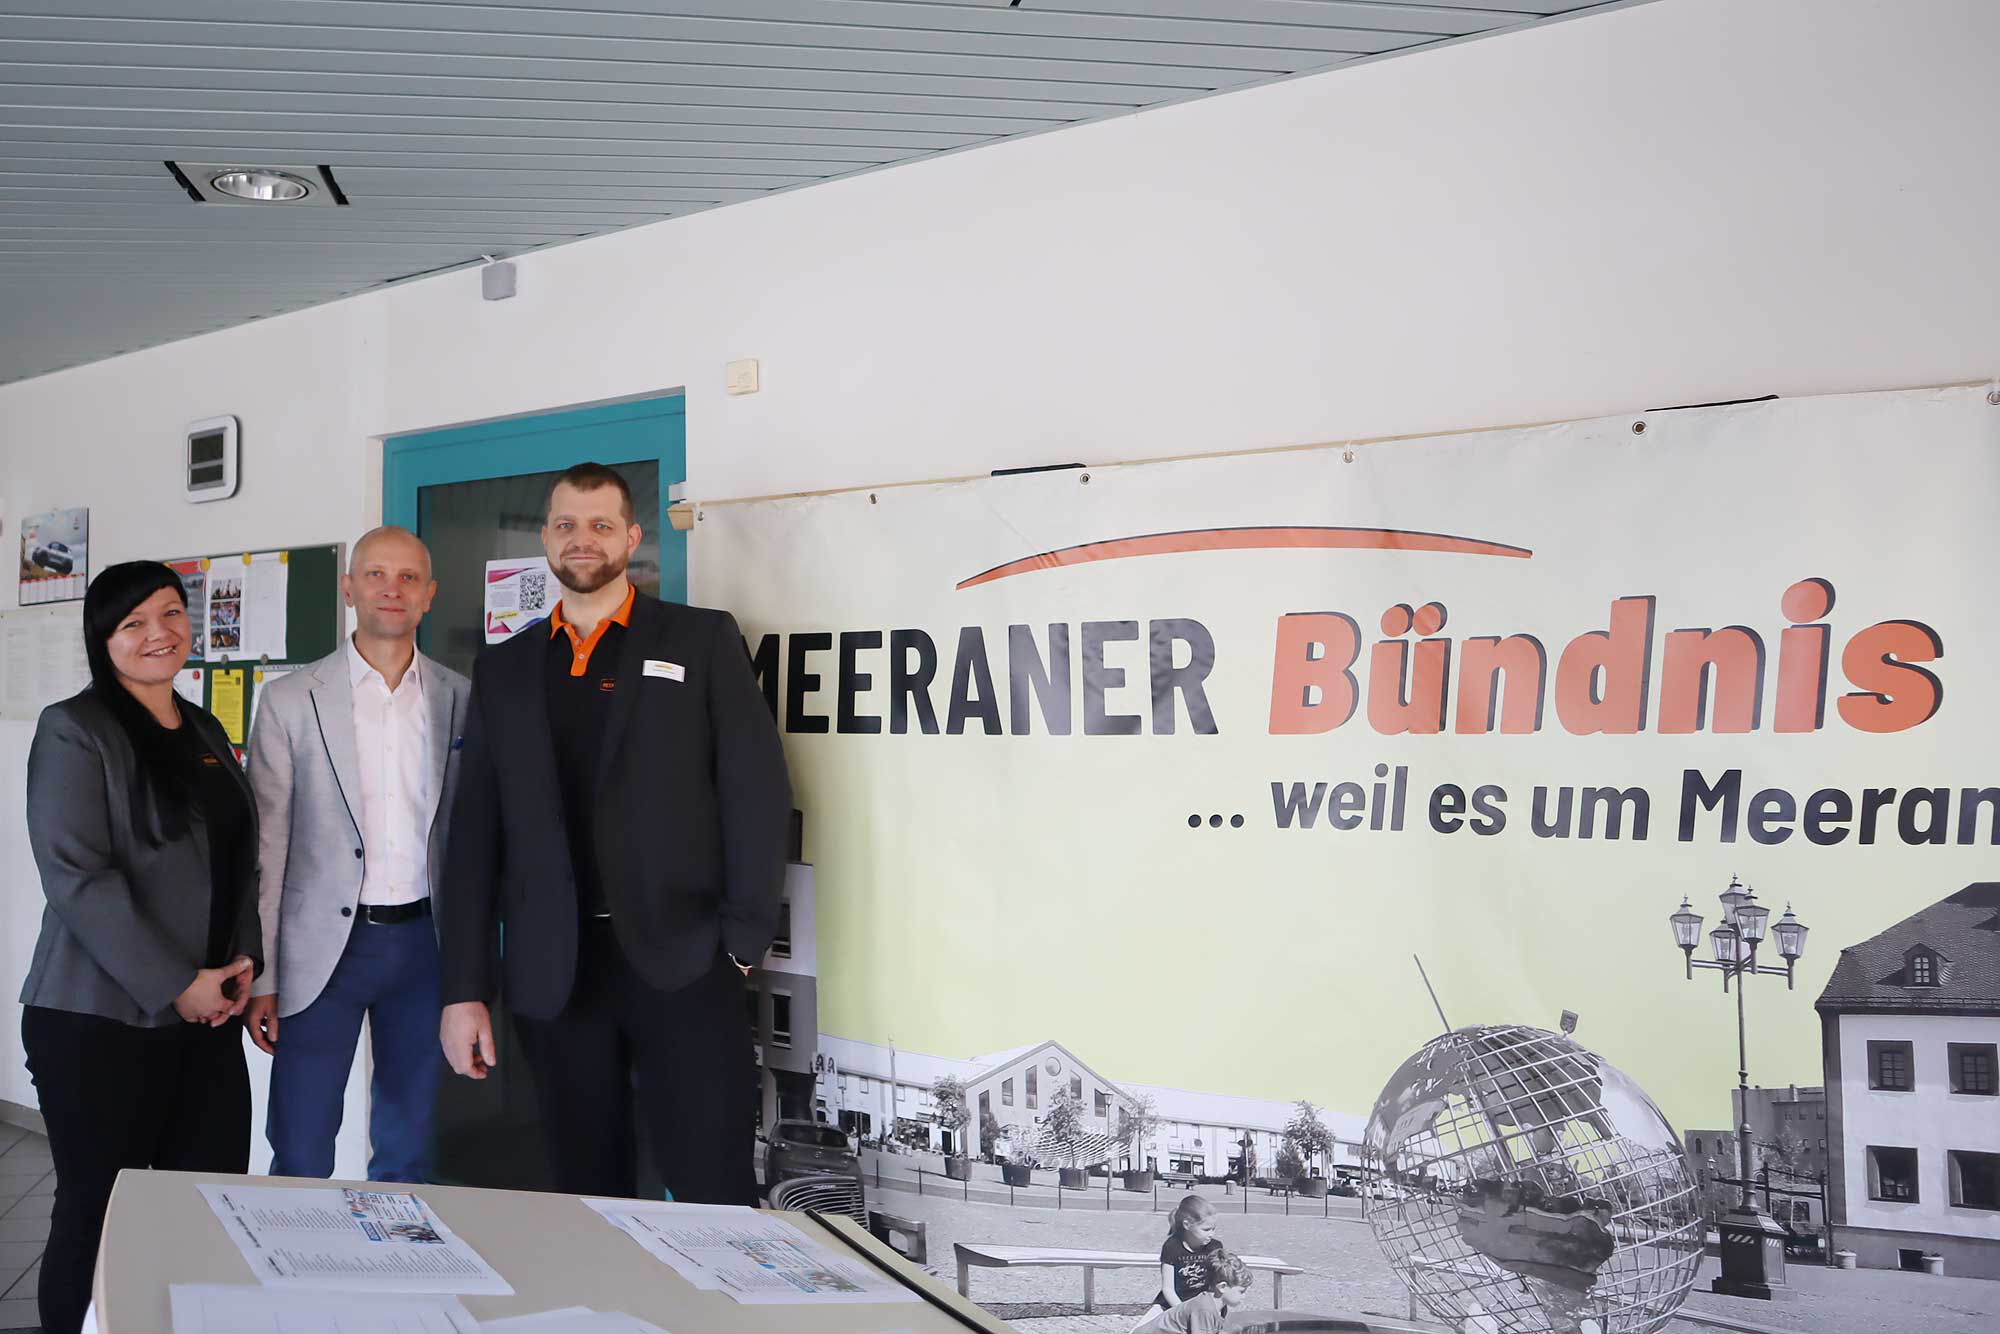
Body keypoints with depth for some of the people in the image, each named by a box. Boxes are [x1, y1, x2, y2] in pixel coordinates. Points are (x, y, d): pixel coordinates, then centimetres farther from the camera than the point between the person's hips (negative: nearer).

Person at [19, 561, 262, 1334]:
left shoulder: (207, 733, 14)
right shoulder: (75, 731, -6)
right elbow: (77, 877, -15)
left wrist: (243, 961, 4)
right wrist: (176, 985, -15)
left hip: (206, 1015, 6)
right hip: (101, 1018, -6)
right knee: (98, 1212, 3)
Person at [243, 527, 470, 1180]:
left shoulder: (460, 699, 4)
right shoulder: (291, 700, -2)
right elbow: (263, 845, -1)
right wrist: (259, 978, -4)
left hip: (423, 942, 2)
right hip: (324, 946, -2)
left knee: (407, 1154, 13)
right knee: (301, 1157, 3)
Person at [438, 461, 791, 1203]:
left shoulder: (703, 640, 5)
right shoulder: (503, 670, 14)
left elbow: (757, 791, -1)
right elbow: (476, 835, 10)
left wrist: (744, 941, -9)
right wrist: (466, 989, 4)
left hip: (681, 961, -3)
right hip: (552, 974, 3)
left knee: (715, 1196, -4)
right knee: (586, 1193, 10)